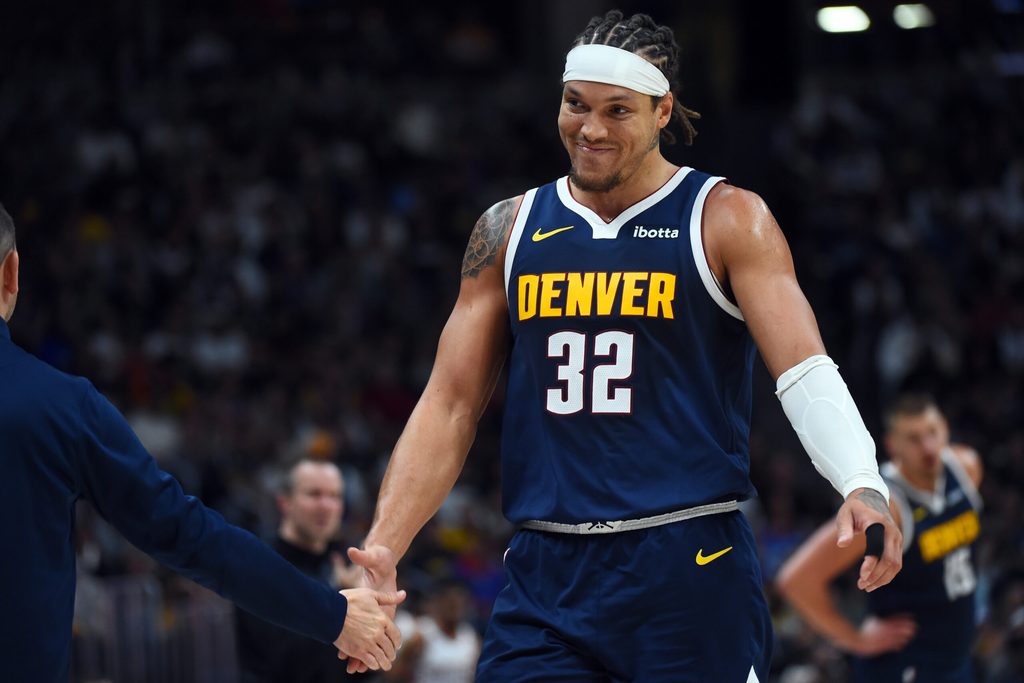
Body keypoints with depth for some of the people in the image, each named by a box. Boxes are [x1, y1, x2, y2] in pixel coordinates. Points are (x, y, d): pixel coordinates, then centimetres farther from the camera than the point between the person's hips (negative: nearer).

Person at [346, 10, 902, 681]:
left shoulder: (726, 220, 1)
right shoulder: (509, 230, 12)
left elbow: (805, 372, -9)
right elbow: (451, 405, 12)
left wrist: (863, 486, -28)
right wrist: (381, 549, 1)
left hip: (691, 569, -3)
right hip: (546, 577, 3)